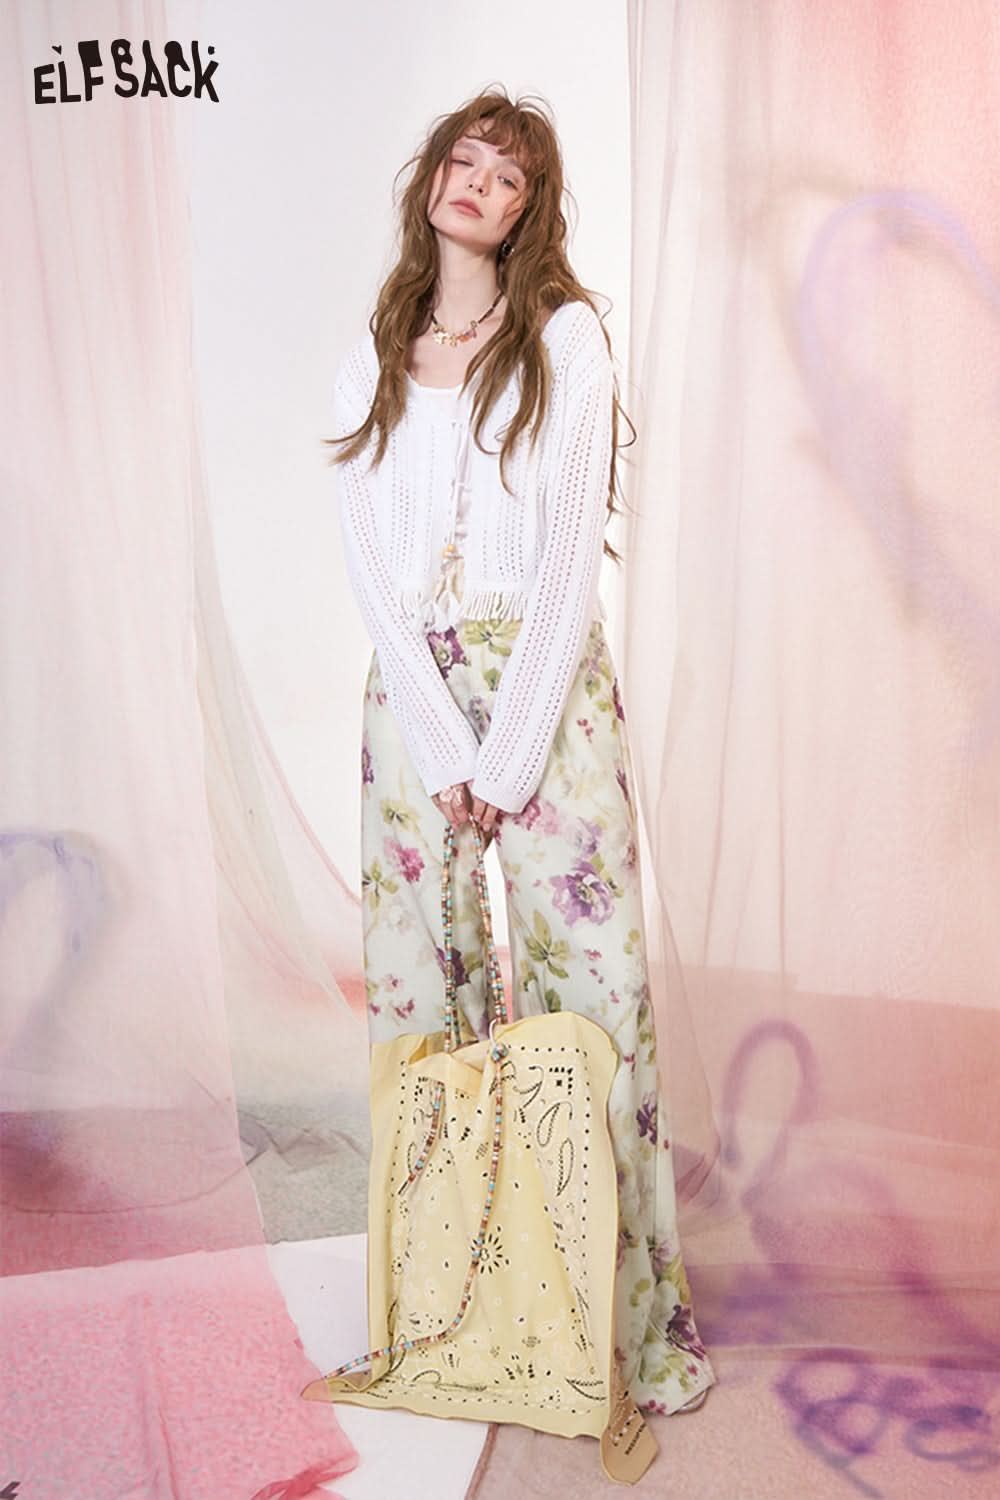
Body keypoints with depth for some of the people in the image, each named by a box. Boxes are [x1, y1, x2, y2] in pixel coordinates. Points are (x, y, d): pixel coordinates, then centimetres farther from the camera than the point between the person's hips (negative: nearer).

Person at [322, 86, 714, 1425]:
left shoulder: (567, 337, 2)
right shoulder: (372, 360, 12)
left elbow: (572, 556, -6)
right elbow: (367, 559, 3)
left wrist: (509, 752, -13)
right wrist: (444, 746, -8)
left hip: (548, 679, -3)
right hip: (411, 685, 3)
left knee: (587, 967, -3)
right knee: (419, 969, 5)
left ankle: (635, 1309, 11)